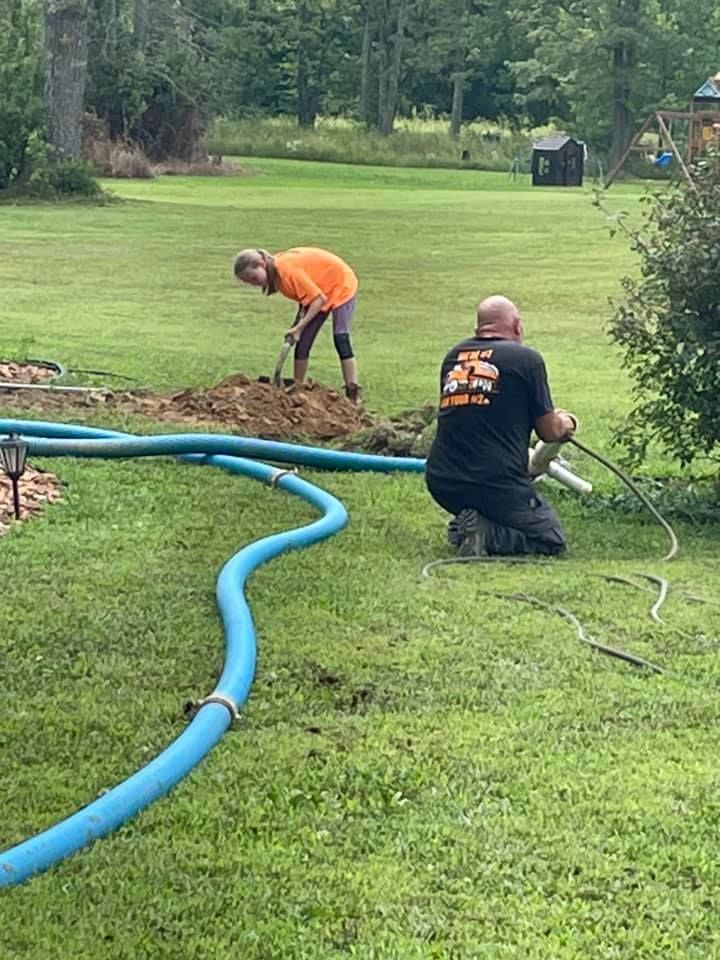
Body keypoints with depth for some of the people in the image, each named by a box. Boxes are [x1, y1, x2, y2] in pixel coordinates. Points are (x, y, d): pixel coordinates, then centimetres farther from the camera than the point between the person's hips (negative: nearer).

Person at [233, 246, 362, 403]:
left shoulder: (286, 269, -34)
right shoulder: (275, 272, -8)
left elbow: (318, 298, -32)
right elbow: (304, 292, -3)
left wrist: (299, 327, -32)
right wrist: (299, 325, -17)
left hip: (341, 284, -8)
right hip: (319, 290, 8)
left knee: (340, 339, -16)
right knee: (302, 340, 2)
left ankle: (354, 394, -15)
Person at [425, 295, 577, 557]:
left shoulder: (453, 356, 11)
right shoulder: (526, 358, -4)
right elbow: (549, 432, 2)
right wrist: (564, 424, 27)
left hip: (440, 484, 6)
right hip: (495, 485, -6)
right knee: (552, 541, 12)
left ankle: (464, 526, 6)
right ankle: (488, 534, -12)